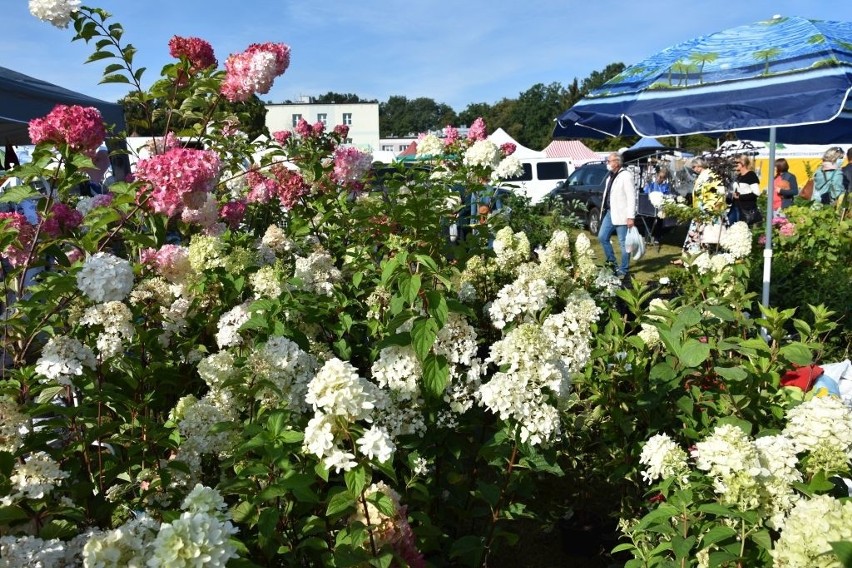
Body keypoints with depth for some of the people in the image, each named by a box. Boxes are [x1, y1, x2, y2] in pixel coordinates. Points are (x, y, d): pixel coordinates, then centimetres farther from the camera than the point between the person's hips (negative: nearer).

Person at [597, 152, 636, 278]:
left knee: (623, 243, 0)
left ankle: (623, 270, 7)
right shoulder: (610, 176, 14)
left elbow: (631, 197, -16)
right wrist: (604, 210, 19)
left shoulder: (626, 176, -12)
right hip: (609, 213, 9)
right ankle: (612, 262, 27)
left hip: (621, 215, -9)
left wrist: (631, 217, -20)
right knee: (602, 237, 12)